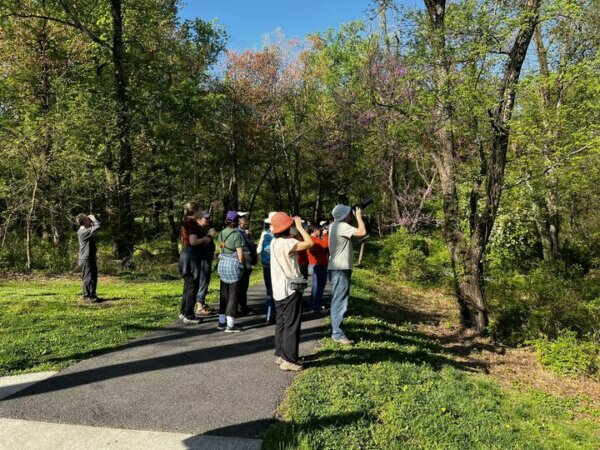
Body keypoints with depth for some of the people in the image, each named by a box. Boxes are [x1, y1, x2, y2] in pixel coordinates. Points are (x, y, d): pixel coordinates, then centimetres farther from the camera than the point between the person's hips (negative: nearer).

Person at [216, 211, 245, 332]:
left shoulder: (221, 233, 7)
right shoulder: (236, 234, -13)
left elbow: (221, 249, 11)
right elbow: (240, 254, -13)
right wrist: (241, 263, 0)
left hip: (222, 264, 7)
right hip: (233, 264, -7)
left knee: (224, 294, 14)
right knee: (233, 295, 1)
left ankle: (221, 322, 20)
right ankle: (230, 325, 4)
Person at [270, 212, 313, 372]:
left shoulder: (275, 242, 6)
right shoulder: (287, 243, -20)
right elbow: (309, 243, -26)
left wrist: (295, 225, 11)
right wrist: (299, 226, -14)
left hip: (278, 289, 9)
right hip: (290, 289, -9)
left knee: (281, 323, 16)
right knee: (291, 325, -2)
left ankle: (280, 355, 24)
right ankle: (288, 360, 1)